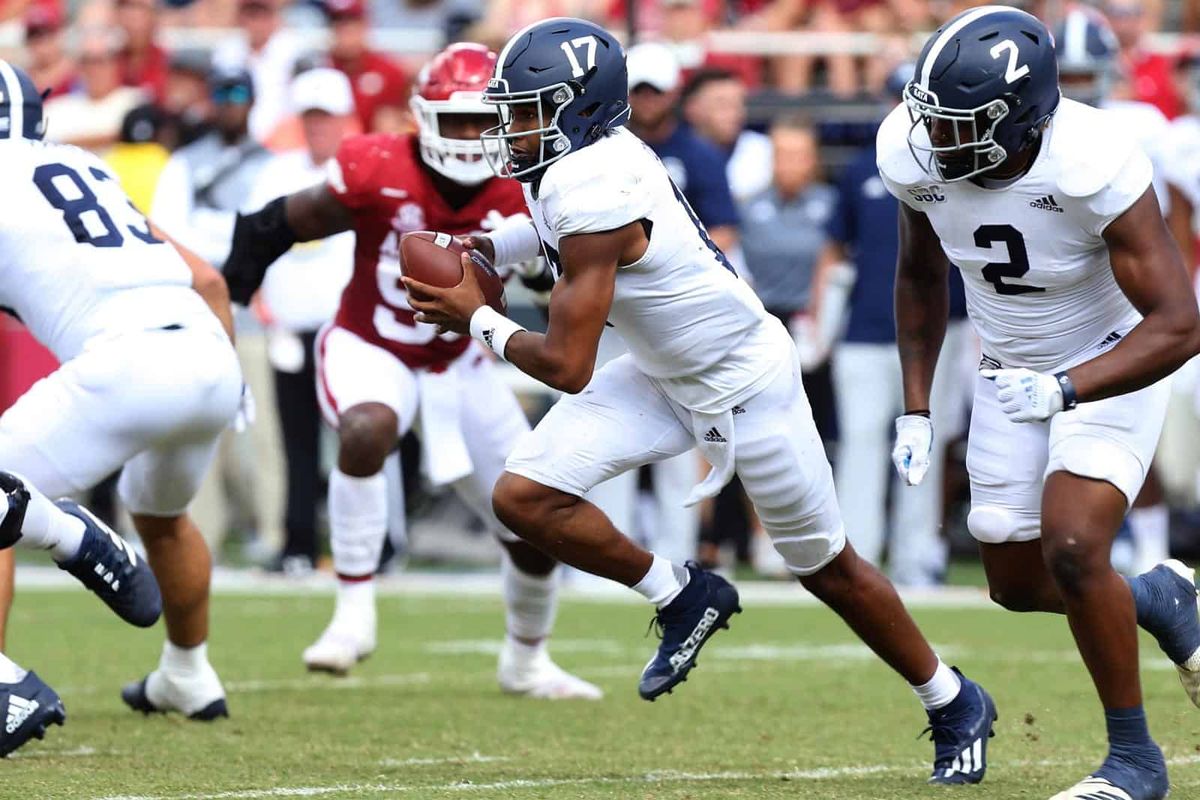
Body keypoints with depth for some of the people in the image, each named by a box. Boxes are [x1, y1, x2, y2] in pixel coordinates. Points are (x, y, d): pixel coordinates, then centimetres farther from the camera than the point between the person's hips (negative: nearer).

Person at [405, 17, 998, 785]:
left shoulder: (594, 196, -32)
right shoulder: (588, 155, -7)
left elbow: (569, 367, -28)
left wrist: (480, 322, -13)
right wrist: (483, 247, 6)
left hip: (747, 382, -8)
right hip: (666, 377, 8)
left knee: (826, 566, 7)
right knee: (525, 497, -8)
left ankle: (955, 706, 27)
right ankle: (684, 599, 11)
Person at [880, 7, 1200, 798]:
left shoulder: (1095, 167, -35)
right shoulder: (914, 154, -19)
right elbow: (922, 276, 3)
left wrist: (1066, 389, -48)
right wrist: (916, 409, 0)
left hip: (1113, 366, -6)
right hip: (1014, 374, 6)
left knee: (1072, 550, -22)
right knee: (1017, 585, 6)